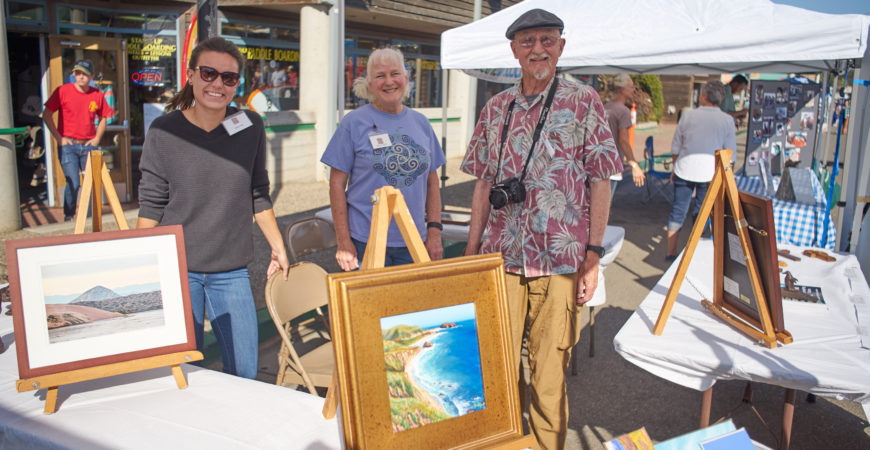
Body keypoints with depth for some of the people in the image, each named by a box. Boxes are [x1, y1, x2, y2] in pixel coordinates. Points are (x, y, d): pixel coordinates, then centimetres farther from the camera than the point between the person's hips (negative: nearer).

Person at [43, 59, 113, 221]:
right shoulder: (63, 91, -2)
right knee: (73, 183, -10)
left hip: (89, 145, 3)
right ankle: (68, 217, 11)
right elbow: (47, 115, 2)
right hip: (68, 145, -3)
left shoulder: (97, 95, 6)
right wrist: (59, 138, -4)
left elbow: (103, 118, 19)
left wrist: (97, 138, 6)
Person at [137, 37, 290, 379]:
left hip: (231, 271, 2)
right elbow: (151, 204, 0)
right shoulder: (164, 131, -5)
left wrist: (277, 247, 12)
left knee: (243, 373, 6)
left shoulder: (251, 127, -1)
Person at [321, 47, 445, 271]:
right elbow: (337, 184, -4)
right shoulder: (354, 122, -3)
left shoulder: (421, 123, 9)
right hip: (366, 243, -3)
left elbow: (432, 181, 12)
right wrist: (343, 241, -8)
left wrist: (434, 231, 4)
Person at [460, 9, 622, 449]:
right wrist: (472, 252, 8)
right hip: (501, 259, 3)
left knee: (550, 371, 6)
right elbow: (483, 184, 12)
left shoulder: (583, 102, 1)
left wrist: (593, 254, -6)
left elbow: (600, 182, 0)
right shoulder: (496, 108, 10)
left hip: (560, 262, -2)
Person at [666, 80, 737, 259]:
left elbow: (675, 147, 5)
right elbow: (731, 155, -1)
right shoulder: (727, 120, -2)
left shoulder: (688, 115, -1)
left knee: (678, 211, 8)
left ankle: (671, 252, 12)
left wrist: (675, 168, 17)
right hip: (710, 174, 0)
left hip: (684, 170, 1)